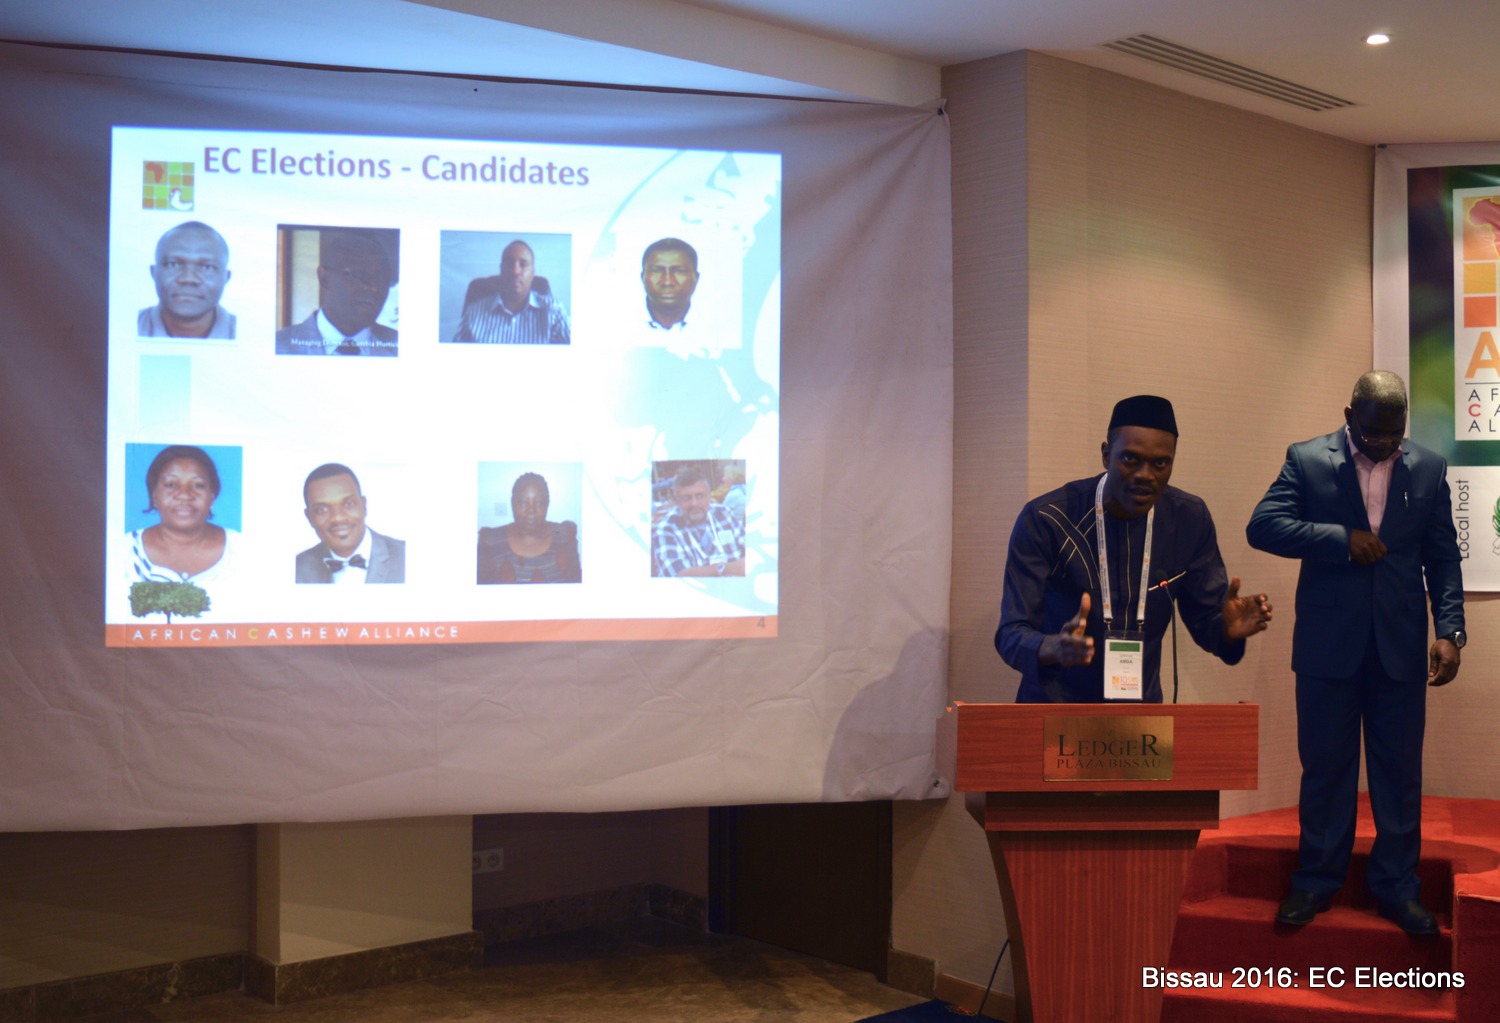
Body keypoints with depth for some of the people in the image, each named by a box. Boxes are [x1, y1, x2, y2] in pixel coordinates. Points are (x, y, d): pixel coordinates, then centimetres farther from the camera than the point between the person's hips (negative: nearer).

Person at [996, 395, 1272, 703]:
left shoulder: (1190, 519, -1)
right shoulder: (1045, 519, -13)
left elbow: (1205, 620, 6)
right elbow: (1011, 636, -15)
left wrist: (1228, 630, -18)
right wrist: (1056, 648, -37)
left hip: (1142, 706, 6)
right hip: (1055, 710, -6)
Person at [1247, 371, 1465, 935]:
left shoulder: (1429, 468, 5)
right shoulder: (1307, 460, -1)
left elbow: (1443, 558, 5)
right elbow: (1262, 526, -11)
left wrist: (1449, 630, -6)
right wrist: (1341, 538, -18)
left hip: (1400, 647, 2)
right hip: (1328, 643, -2)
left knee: (1400, 771, 8)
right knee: (1325, 767, 9)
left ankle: (1396, 885, 22)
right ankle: (1316, 881, 22)